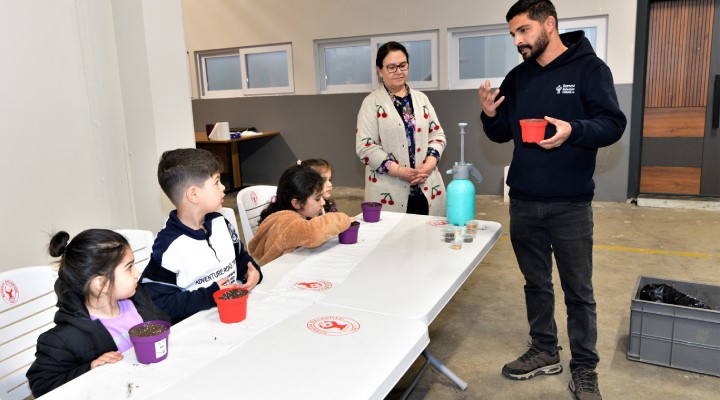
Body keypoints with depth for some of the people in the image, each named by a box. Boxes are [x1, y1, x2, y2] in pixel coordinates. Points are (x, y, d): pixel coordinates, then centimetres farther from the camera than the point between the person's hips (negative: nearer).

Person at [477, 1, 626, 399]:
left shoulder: (589, 68, -5)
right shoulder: (517, 78, 9)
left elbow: (613, 124, -12)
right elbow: (503, 133, 12)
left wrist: (573, 130, -30)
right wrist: (490, 116, -9)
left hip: (570, 204, -4)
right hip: (523, 201, 5)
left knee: (578, 290, 6)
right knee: (536, 282, 16)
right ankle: (544, 352, 32)